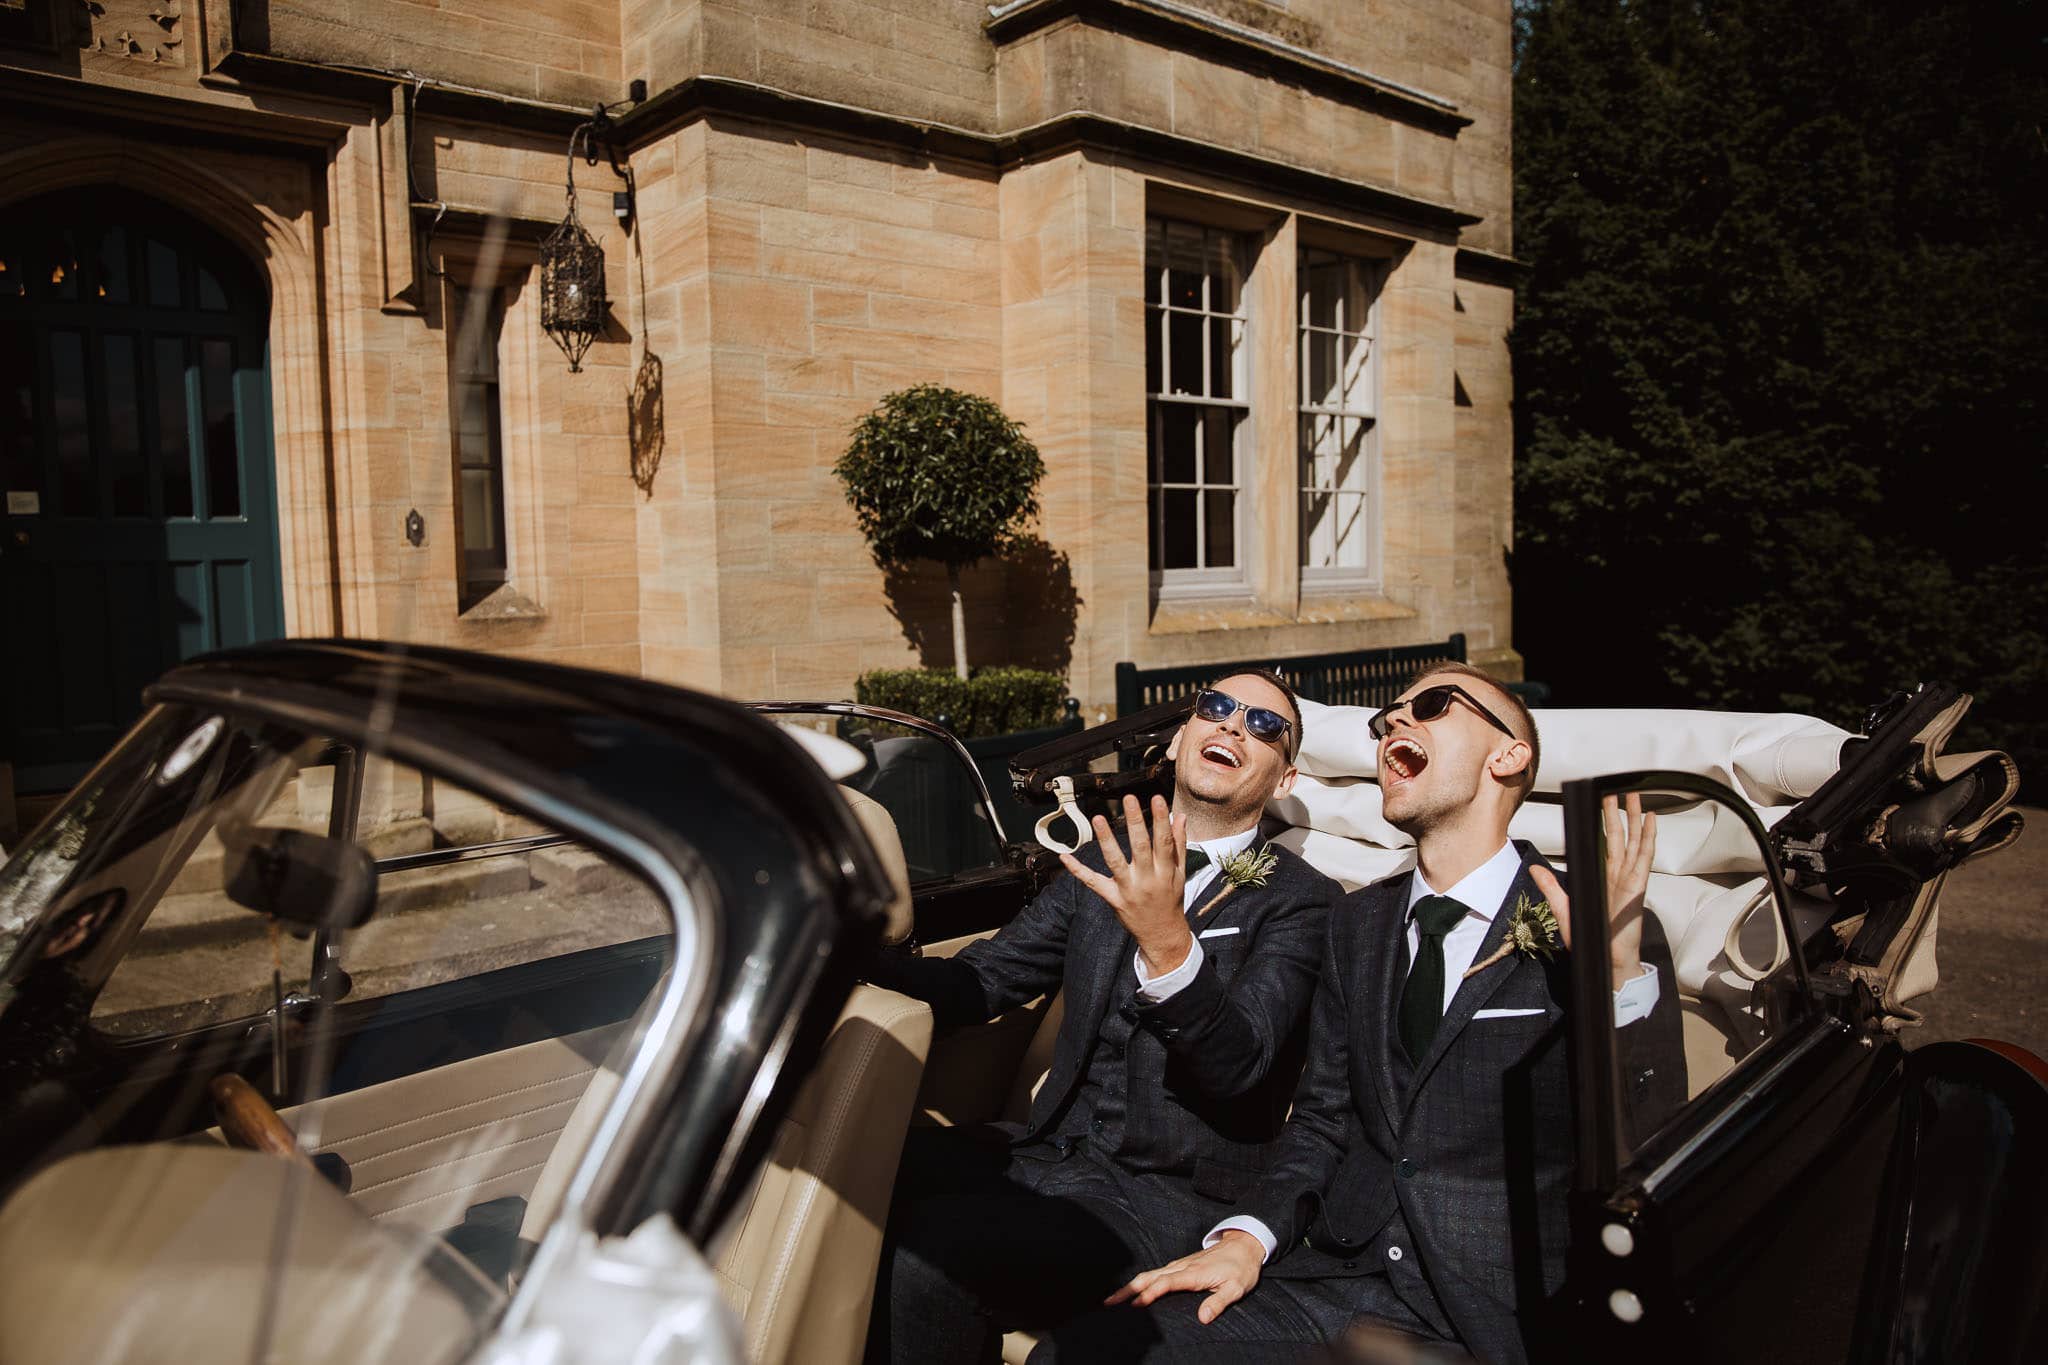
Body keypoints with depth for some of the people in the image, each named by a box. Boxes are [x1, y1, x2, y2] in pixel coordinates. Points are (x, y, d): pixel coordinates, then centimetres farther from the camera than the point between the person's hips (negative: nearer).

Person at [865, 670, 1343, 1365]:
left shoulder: (1301, 901, -5)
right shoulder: (1102, 864, 10)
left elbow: (1239, 1065, -17)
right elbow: (977, 983, 7)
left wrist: (1169, 944, -35)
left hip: (1178, 1197, -5)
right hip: (1056, 1151, 5)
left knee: (927, 1248, -25)